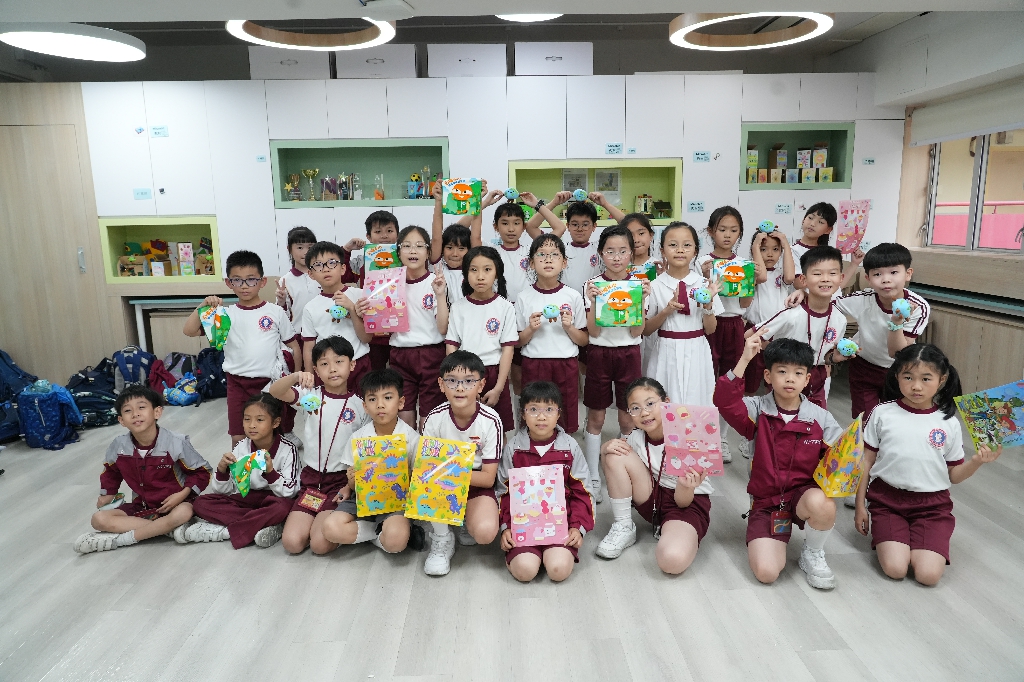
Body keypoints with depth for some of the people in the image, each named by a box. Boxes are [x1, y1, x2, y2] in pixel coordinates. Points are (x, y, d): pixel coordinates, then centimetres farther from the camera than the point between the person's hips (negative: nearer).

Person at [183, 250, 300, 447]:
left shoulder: (276, 312, -1)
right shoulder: (226, 314, 1)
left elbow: (294, 346, 4)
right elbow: (189, 331, -6)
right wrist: (203, 306, -18)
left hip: (271, 382, -1)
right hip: (238, 384, 1)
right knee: (238, 438, 7)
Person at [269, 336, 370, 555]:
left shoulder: (359, 405, -2)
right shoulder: (311, 395, 0)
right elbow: (275, 392, -17)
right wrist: (296, 376, -37)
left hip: (343, 480, -2)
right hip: (311, 478, 2)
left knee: (320, 544, -18)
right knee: (292, 542, -10)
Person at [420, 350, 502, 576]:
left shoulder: (490, 421, -18)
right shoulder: (435, 418, -13)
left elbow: (488, 478, -16)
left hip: (478, 484, -1)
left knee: (485, 533, -29)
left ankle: (467, 524, 10)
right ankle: (442, 540, -8)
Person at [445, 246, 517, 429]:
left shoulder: (505, 307, -3)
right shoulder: (458, 308, 3)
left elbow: (508, 349, -5)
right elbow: (452, 347, 3)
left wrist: (498, 388, -10)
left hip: (494, 375, -1)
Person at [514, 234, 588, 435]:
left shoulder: (573, 296, 1)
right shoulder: (524, 298, 1)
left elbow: (584, 340, 6)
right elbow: (518, 341, 6)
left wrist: (569, 327, -12)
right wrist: (531, 329, -12)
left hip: (566, 365, 0)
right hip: (533, 365, 0)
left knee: (564, 425, 7)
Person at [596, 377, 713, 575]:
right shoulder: (637, 437, -9)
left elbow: (682, 502, -20)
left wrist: (685, 485, -44)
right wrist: (608, 447, -20)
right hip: (653, 498, 5)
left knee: (672, 560, -38)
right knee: (615, 456, -19)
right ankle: (623, 527, -5)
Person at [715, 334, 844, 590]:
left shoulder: (820, 417, -2)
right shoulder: (758, 410, -7)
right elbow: (724, 402, -26)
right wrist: (744, 360, -33)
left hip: (804, 493, 1)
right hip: (765, 501, -1)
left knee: (822, 504, -38)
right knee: (766, 572, -18)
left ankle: (813, 554, -3)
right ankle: (778, 537, 18)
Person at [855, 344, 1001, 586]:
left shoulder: (948, 423, 0)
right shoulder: (882, 414, -3)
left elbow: (954, 475, 7)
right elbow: (866, 461, 3)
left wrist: (977, 461, -14)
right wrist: (860, 506, 3)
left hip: (932, 504, 1)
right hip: (887, 499, -1)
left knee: (928, 574, -15)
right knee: (895, 569, -16)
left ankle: (914, 540, 16)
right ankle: (883, 535, 16)